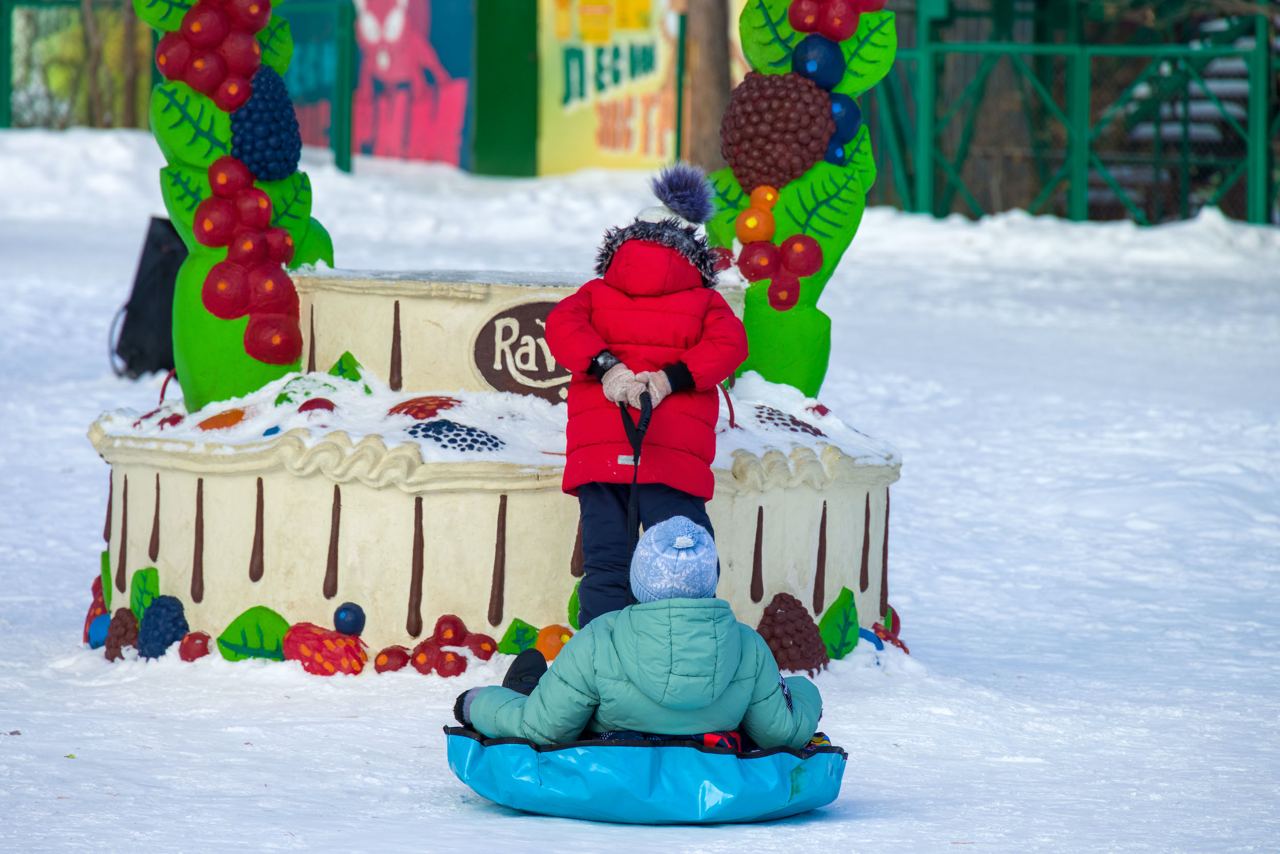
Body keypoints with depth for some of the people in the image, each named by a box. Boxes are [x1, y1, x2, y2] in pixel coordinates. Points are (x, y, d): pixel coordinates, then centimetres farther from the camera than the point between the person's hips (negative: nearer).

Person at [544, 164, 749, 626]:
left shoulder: (596, 293, 18)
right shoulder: (704, 301, 14)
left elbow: (561, 324, 0)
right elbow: (729, 343, -3)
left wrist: (605, 366, -10)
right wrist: (670, 379, -8)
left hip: (598, 448, 2)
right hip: (676, 455, -2)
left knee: (605, 565, 2)